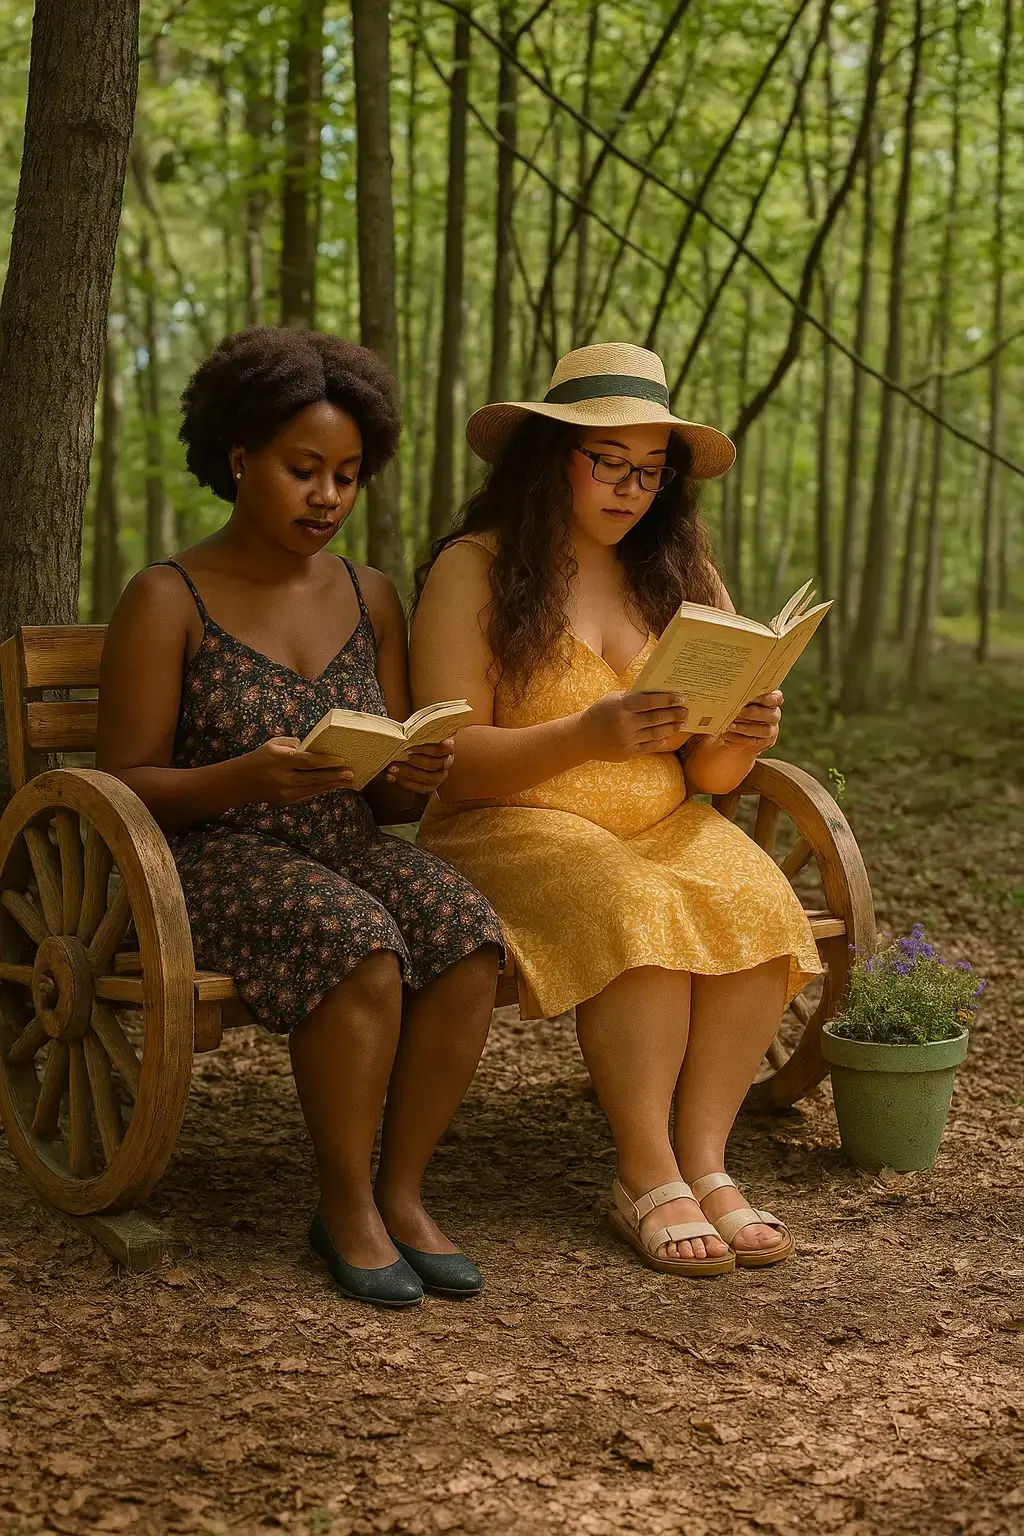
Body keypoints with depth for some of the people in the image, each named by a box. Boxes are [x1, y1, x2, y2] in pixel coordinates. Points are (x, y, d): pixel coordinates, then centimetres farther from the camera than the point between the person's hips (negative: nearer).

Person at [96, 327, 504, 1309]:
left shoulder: (370, 599, 11)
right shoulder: (167, 601, -3)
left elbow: (388, 801, 12)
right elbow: (127, 786, -7)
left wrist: (415, 778, -13)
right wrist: (248, 777, -25)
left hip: (350, 849, 5)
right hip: (213, 858, -5)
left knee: (468, 934, -27)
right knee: (358, 948, -34)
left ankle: (400, 1194, -13)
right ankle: (344, 1209, -15)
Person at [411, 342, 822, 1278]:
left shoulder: (681, 572, 11)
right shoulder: (473, 570, -4)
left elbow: (707, 773, 8)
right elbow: (449, 762, -11)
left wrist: (742, 742, -17)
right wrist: (587, 735, -26)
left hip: (662, 825, 5)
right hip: (512, 826, -4)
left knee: (755, 903, -26)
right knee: (638, 915, -33)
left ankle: (705, 1163, -21)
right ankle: (649, 1179, -22)